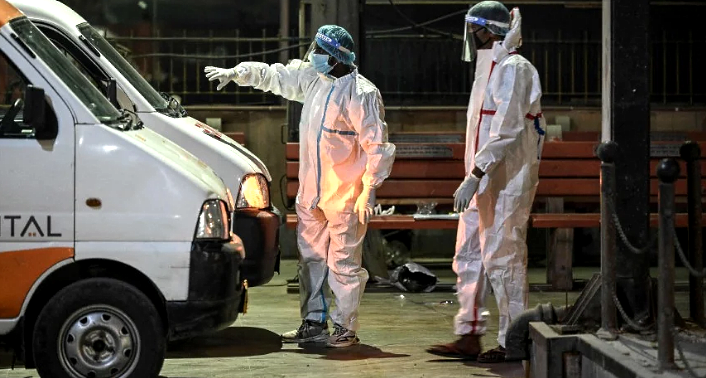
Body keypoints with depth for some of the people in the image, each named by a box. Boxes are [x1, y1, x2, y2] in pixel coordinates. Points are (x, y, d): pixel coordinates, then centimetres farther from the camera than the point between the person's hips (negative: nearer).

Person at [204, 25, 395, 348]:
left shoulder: (361, 93, -18)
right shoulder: (312, 77, 6)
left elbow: (377, 145, -18)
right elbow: (274, 75, 21)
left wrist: (369, 190, -19)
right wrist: (237, 73, 14)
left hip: (345, 196, -8)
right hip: (311, 193, 8)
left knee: (343, 262, -2)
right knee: (311, 258, 13)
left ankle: (346, 327, 8)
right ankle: (314, 324, 23)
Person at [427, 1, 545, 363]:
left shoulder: (513, 69, -12)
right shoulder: (490, 69, 18)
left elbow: (506, 131, -21)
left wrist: (475, 176, -26)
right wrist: (474, 178, 18)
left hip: (505, 183, -10)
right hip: (483, 182, 10)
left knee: (503, 258, -5)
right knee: (468, 257, 10)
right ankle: (468, 336, 15)